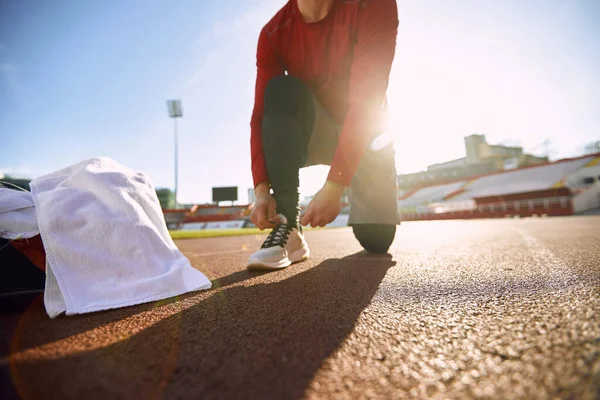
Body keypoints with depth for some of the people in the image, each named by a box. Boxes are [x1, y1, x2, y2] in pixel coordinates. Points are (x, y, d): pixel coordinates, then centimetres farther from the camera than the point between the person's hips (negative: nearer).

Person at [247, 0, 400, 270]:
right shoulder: (274, 33, -11)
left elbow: (366, 103, -30)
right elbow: (261, 116, -17)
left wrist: (333, 187, -37)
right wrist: (262, 189, -30)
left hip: (366, 131, -1)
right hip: (313, 133, 2)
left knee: (376, 239, -14)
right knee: (280, 90, -30)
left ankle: (358, 197, 23)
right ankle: (288, 229, -28)